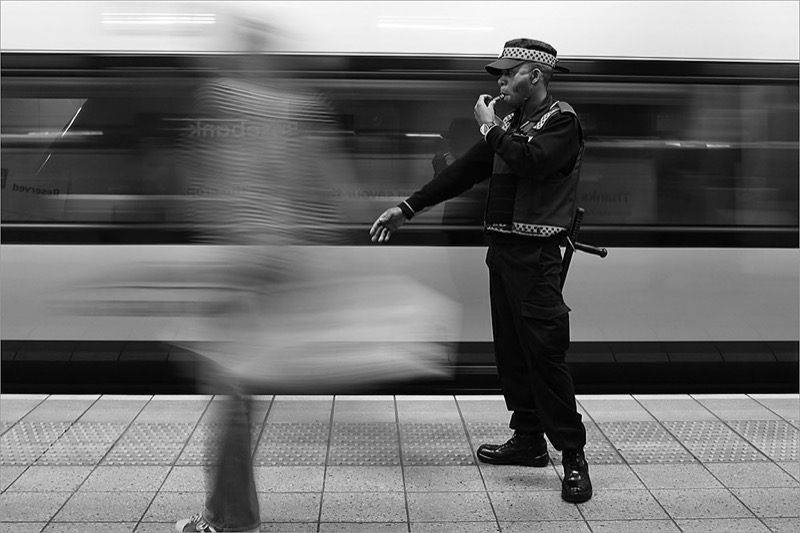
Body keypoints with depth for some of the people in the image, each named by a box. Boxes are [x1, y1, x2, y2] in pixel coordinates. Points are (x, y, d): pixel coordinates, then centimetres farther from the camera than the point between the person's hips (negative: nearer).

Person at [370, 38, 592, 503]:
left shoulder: (562, 121, -6)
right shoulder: (510, 125, 17)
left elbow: (531, 161, -25)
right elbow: (465, 171, 18)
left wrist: (491, 128, -10)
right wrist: (407, 208, 15)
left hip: (536, 255, -8)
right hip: (502, 250, 8)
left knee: (544, 351, -10)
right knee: (511, 350, 10)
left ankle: (573, 455, -3)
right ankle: (529, 440, 20)